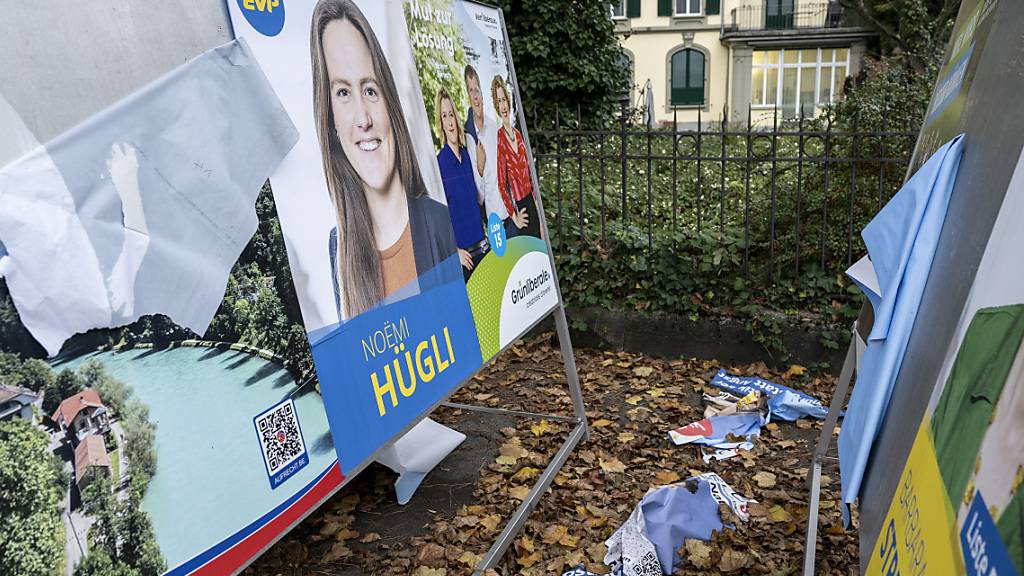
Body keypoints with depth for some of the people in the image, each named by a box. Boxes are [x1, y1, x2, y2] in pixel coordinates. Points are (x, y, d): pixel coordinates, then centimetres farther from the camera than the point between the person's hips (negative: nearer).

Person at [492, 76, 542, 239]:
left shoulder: (518, 134, 9)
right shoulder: (498, 138, -12)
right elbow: (501, 185, -15)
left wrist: (536, 201, 15)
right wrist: (514, 217, -15)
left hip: (531, 202, 7)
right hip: (519, 208, -7)